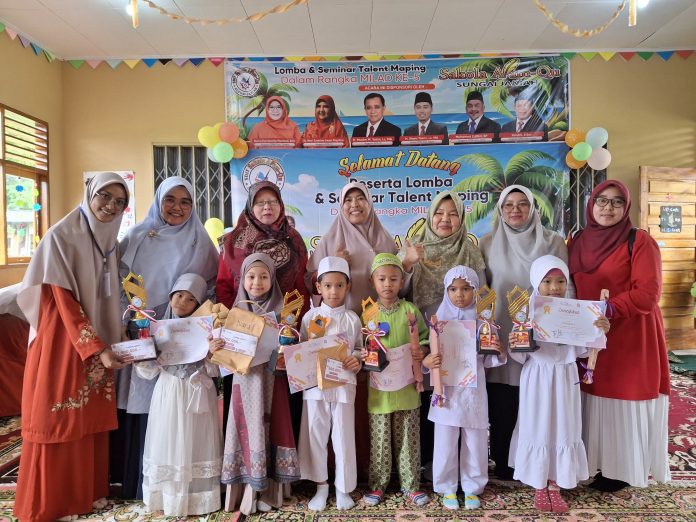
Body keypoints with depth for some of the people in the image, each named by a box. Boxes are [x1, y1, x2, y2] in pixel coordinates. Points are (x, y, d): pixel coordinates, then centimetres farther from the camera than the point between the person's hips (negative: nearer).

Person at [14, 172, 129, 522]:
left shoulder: (108, 240, 8)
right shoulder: (61, 237, -13)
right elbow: (63, 301, -17)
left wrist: (108, 343, 6)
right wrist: (96, 348, -21)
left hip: (98, 342, 7)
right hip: (62, 343, -6)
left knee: (93, 420, 13)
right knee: (59, 420, 5)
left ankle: (88, 492, 28)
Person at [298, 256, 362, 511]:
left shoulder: (352, 319, 1)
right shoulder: (310, 316, 0)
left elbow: (359, 349, 6)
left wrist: (357, 361, -14)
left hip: (343, 384, 0)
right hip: (315, 384, 1)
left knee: (344, 437, 7)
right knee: (315, 435, 10)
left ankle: (343, 488, 26)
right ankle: (321, 485, 29)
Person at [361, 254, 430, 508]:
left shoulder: (410, 310, -2)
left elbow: (425, 338, 5)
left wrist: (422, 351, -14)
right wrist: (362, 355, -16)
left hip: (407, 387, 1)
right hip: (379, 387, 0)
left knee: (408, 439, 13)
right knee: (379, 441, 12)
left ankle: (410, 484, 30)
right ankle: (377, 484, 30)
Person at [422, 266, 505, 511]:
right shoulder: (440, 320, -3)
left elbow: (487, 360, 5)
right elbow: (431, 355, -2)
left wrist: (500, 355, -14)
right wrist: (426, 362, -23)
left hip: (474, 390, 1)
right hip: (447, 390, -1)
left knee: (475, 443, 12)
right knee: (446, 444, 8)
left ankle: (472, 488, 32)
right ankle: (447, 489, 28)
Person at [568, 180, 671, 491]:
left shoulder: (640, 242, -7)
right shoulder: (577, 242, 9)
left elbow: (648, 292, -14)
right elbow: (571, 287, 15)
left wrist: (611, 308, -26)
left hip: (630, 337, -5)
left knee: (625, 399, 4)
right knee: (595, 398, 10)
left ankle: (623, 469, 19)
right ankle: (597, 463, 24)